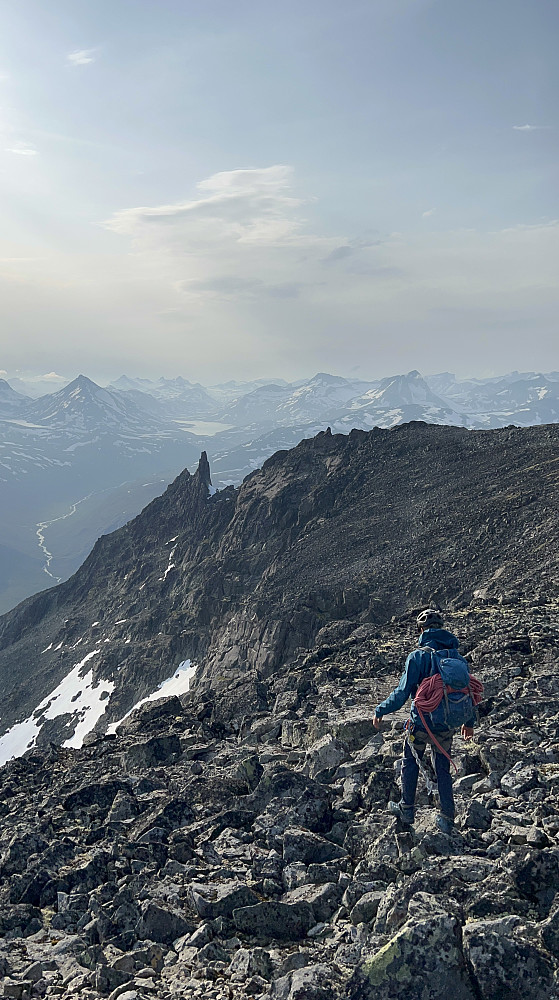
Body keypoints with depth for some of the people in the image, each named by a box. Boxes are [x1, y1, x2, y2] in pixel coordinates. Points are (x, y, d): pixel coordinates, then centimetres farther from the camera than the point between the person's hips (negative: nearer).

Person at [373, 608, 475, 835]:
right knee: (443, 769, 18)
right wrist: (470, 722, 21)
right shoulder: (456, 656, -1)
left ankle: (407, 809, 27)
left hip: (421, 723, -4)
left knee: (410, 762, 18)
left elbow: (402, 692, -17)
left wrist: (380, 711, -4)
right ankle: (447, 819, 22)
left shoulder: (418, 656, -16)